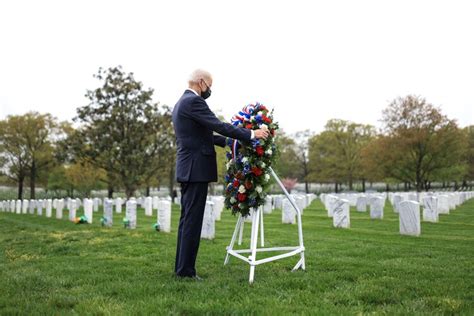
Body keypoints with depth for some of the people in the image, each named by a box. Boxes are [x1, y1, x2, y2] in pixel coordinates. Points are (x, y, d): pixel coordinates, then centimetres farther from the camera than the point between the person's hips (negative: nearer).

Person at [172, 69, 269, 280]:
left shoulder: (181, 103, 19)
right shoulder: (193, 101, -13)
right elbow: (218, 125, -20)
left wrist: (227, 141, 22)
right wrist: (251, 134, -15)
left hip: (188, 169, 10)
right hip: (196, 169, -10)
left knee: (187, 219, 12)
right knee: (192, 220, -7)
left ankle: (182, 267, 17)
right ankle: (186, 270, -2)